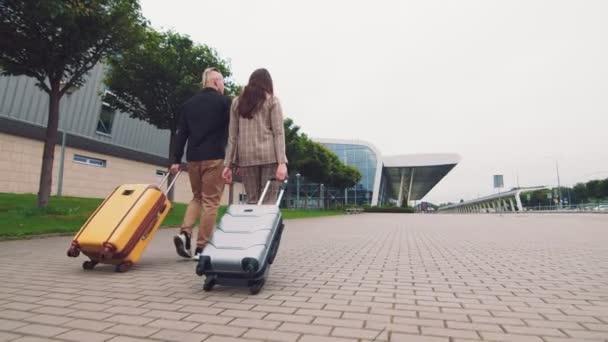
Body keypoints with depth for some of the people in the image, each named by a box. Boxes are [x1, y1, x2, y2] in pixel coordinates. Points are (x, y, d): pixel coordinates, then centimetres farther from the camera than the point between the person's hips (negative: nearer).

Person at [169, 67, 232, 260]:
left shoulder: (188, 104, 14)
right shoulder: (225, 101, 0)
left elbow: (181, 134, 10)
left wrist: (176, 159, 10)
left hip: (193, 157, 5)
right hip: (214, 157, -5)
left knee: (197, 197, 19)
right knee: (210, 201, -1)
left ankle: (185, 233, 2)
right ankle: (201, 248, 0)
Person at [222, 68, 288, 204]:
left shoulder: (237, 102, 16)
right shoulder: (272, 100, 8)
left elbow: (232, 135, 12)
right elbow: (278, 133, -2)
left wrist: (228, 164, 12)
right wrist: (282, 162, -7)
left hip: (245, 156, 3)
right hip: (269, 154, -3)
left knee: (251, 201, 9)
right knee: (268, 202, -1)